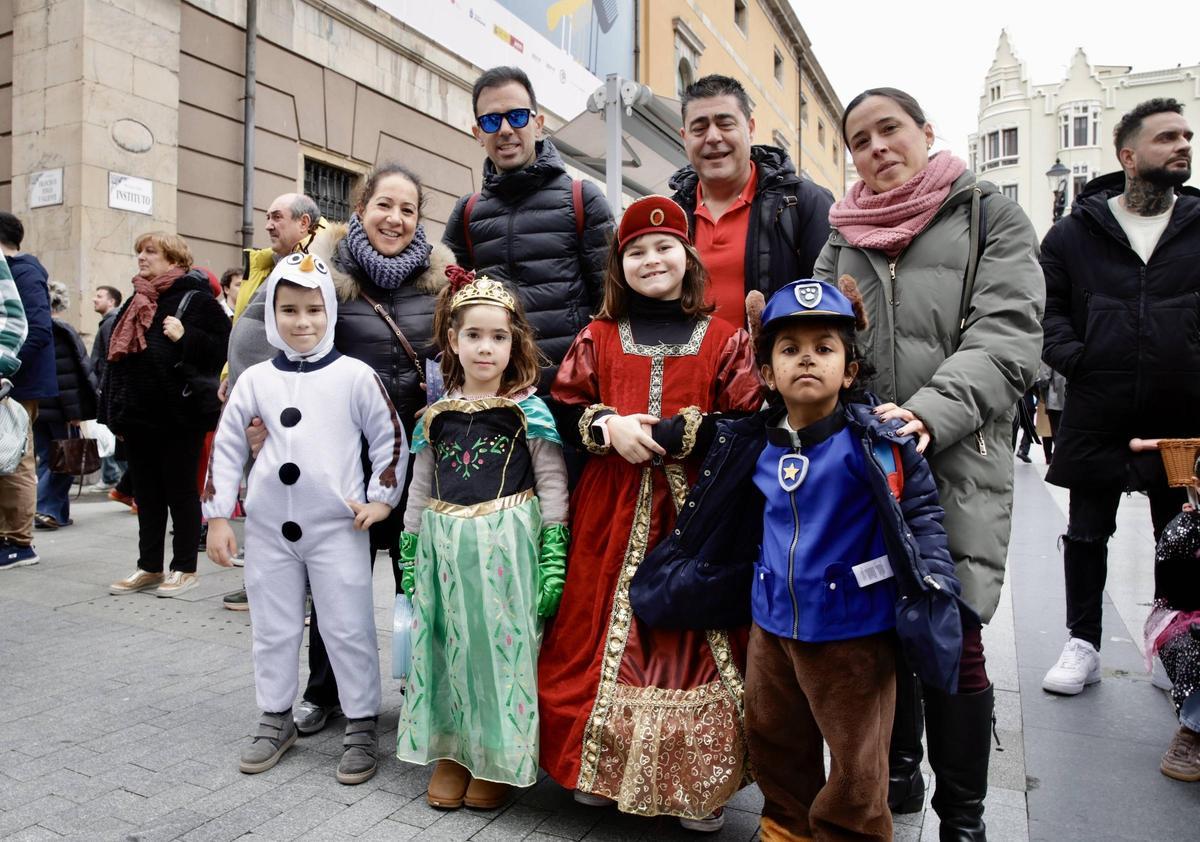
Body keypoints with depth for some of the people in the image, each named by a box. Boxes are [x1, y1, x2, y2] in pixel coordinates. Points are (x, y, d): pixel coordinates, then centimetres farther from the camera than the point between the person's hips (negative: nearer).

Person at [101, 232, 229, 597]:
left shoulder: (195, 299, -7)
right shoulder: (136, 301, 17)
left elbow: (224, 348, -14)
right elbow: (119, 356, 20)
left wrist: (185, 337, -26)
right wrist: (114, 412, 17)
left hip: (179, 414, -8)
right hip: (139, 413, 8)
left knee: (180, 490, 2)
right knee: (146, 492, 13)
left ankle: (185, 568, 13)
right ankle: (149, 567, 23)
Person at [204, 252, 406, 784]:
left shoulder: (355, 376, -5)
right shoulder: (256, 379, 3)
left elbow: (390, 438, 2)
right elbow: (226, 447, 8)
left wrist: (381, 498, -3)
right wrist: (217, 517, 6)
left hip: (338, 526, -3)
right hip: (268, 526, 3)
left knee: (350, 630, 4)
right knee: (273, 629, 16)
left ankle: (361, 726, 19)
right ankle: (276, 720, 34)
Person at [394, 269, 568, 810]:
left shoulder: (529, 409, -3)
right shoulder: (437, 414, 8)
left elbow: (552, 484, -4)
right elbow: (420, 487, 13)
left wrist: (554, 559, -10)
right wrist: (410, 555, 10)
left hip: (506, 543, -3)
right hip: (445, 546, 4)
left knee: (502, 643, 4)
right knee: (448, 646, 11)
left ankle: (499, 761, 25)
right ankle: (451, 753, 30)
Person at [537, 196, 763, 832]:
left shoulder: (724, 340, 3)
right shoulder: (597, 338, 10)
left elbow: (749, 426, -4)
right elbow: (564, 411, 7)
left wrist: (670, 432, -15)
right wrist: (609, 427, -12)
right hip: (612, 515, 2)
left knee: (694, 633, 2)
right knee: (608, 630, 7)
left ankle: (700, 784, 21)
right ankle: (602, 766, 27)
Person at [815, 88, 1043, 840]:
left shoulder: (991, 216, 5)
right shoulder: (845, 236, 17)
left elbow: (1007, 341, -7)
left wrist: (930, 415, -23)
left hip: (956, 463, -3)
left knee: (952, 639, -3)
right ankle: (897, 773, 32)